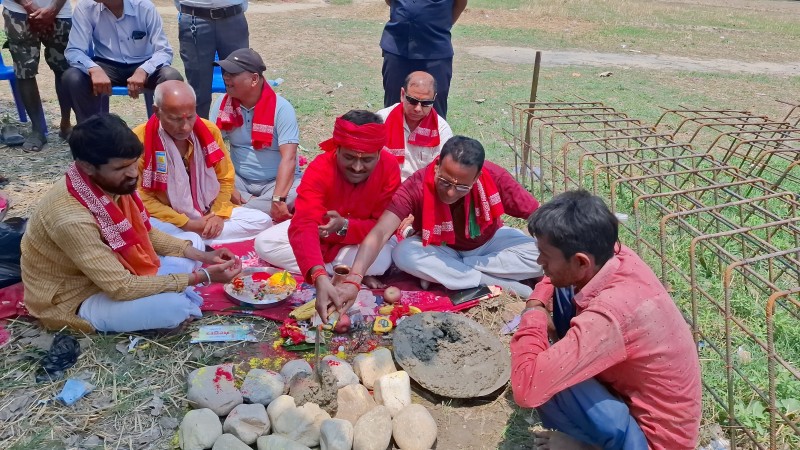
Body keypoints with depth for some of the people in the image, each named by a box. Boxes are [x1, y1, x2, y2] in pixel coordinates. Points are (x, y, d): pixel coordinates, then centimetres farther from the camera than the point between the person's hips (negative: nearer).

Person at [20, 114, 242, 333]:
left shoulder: (112, 185, -11)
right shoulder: (72, 219, -35)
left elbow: (147, 234, 4)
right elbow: (121, 288, -32)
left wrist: (200, 255, -10)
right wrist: (202, 277, -30)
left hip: (111, 272, 8)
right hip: (77, 300, -8)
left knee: (193, 244, 6)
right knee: (174, 305, -29)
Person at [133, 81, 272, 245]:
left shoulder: (209, 130, -3)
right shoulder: (140, 140, -15)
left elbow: (225, 178, 7)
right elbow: (142, 197, -12)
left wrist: (219, 214, -9)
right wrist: (187, 224, -16)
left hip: (210, 214, 6)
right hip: (169, 222, -5)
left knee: (262, 221, -13)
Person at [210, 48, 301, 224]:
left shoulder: (281, 108, -15)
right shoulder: (223, 104, -3)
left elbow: (288, 158, -23)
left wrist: (278, 200, -34)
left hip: (277, 181, -3)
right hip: (239, 180, 4)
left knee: (292, 198, -35)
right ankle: (269, 217, -21)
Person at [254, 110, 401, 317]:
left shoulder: (389, 167, -26)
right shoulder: (319, 168, -31)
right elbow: (304, 224, -45)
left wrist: (345, 226, -42)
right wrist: (320, 277, -61)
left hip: (363, 238, -2)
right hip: (320, 234, 2)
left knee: (383, 257, -37)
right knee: (264, 243, -21)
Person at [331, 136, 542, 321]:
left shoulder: (494, 178, -30)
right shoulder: (416, 186, -33)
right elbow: (379, 233, -41)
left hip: (488, 241, 2)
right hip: (439, 248, -1)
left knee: (540, 257, -24)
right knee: (403, 254, -32)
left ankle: (439, 273, -20)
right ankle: (500, 285, -24)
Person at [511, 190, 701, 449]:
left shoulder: (609, 315, -38)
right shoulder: (617, 256, -14)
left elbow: (526, 388, -39)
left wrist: (533, 315, -23)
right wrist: (541, 303, -9)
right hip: (640, 387, 8)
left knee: (541, 382, -28)